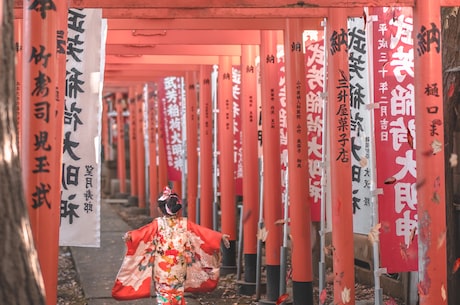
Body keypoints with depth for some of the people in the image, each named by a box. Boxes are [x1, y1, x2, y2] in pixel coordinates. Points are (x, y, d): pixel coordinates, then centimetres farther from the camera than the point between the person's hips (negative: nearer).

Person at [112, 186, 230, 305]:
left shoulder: (158, 223, -9)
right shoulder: (185, 223, -1)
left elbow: (144, 232, -25)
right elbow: (203, 232, 1)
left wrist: (130, 235, -37)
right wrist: (220, 236, 7)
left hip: (162, 267, -2)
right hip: (179, 267, 2)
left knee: (163, 293, 2)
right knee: (178, 293, 18)